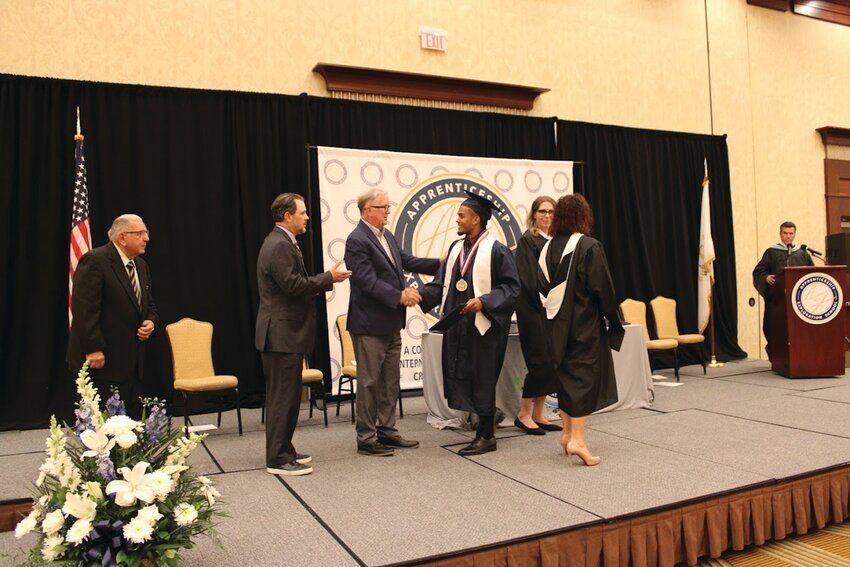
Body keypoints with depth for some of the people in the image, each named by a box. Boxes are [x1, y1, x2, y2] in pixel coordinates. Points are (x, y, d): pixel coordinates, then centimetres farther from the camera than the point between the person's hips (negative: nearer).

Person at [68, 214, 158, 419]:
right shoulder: (94, 260, -11)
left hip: (133, 361, 8)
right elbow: (84, 308, -17)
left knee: (132, 417, 9)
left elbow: (149, 305, 23)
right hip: (101, 359, -8)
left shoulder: (141, 266, 14)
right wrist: (93, 349, -21)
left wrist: (151, 322, 1)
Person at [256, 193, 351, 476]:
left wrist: (326, 279, 10)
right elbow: (293, 285, -24)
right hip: (282, 333, -11)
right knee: (283, 396, -5)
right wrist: (328, 278, -14)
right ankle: (278, 459, 3)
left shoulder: (282, 243, 17)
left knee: (285, 395, 17)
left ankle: (283, 450, 27)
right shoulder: (279, 245, -17)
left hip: (284, 332, 11)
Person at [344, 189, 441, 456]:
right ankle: (366, 438, 13)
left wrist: (441, 263, 16)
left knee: (390, 381, 15)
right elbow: (368, 282, -22)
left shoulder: (387, 236, 11)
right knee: (369, 382, 1)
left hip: (391, 323, 9)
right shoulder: (356, 241, -16)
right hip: (370, 324, -9)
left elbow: (407, 261, 18)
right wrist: (400, 296, -24)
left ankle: (387, 431, 27)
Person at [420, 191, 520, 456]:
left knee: (482, 379, 2)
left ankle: (486, 436, 17)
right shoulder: (456, 248, 10)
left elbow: (512, 287, -11)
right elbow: (441, 284, 9)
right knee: (460, 376, 10)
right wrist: (420, 294, -7)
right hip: (456, 325, 7)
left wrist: (483, 302, -22)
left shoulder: (496, 250, -9)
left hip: (483, 325, -7)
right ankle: (489, 417, 28)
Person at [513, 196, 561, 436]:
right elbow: (530, 278, -14)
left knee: (551, 362, 7)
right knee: (540, 360, -8)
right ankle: (524, 414, 3)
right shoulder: (527, 240, -7)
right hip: (534, 309, -7)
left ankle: (537, 414, 15)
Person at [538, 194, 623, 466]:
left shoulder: (548, 247, 3)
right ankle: (577, 439, -3)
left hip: (557, 323, 6)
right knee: (584, 376, 0)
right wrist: (614, 321, -1)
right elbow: (603, 288, -12)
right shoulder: (590, 247, -13)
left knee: (565, 375, 15)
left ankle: (568, 432, 23)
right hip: (585, 323, -5)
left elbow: (541, 288, 7)